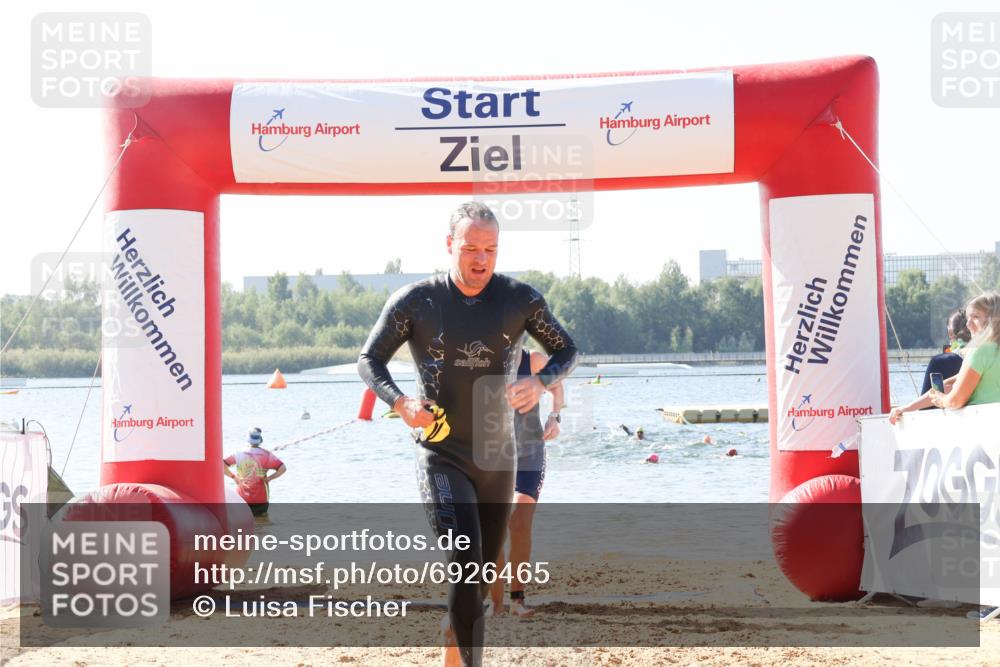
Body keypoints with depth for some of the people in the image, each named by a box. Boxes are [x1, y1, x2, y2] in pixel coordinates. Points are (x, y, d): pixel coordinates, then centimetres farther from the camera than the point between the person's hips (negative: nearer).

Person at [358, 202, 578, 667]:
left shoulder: (520, 299, -3)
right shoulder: (415, 301, -7)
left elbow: (566, 350, 8)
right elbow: (369, 359, 2)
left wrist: (541, 383, -15)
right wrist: (399, 402, -18)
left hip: (497, 457, 4)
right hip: (441, 457, -4)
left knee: (484, 572, 15)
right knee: (465, 565, -21)